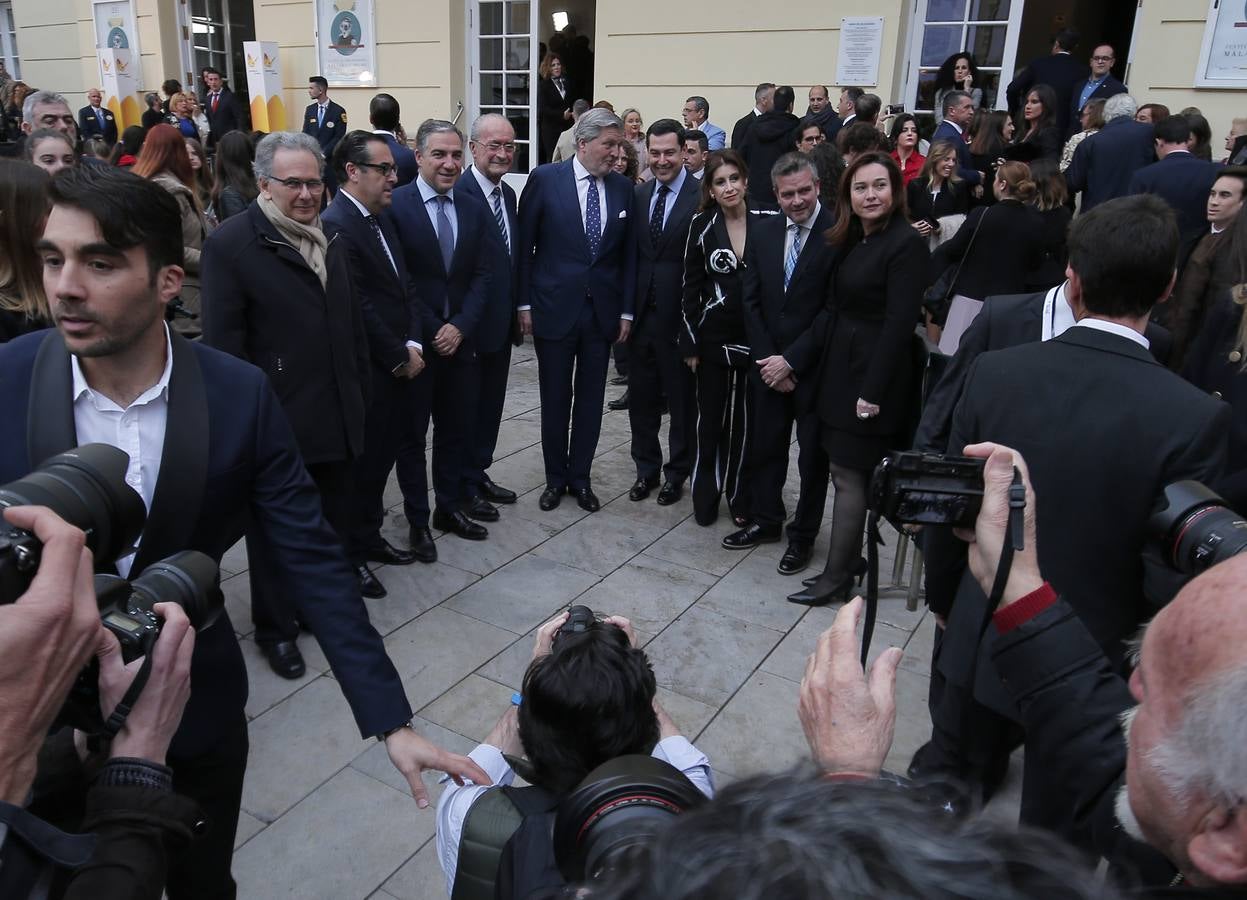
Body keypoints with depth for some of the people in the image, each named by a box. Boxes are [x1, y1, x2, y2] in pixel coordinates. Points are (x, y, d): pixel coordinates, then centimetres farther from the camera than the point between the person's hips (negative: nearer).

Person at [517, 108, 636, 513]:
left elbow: (628, 253, 8)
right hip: (554, 308, -3)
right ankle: (555, 477, 25)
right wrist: (524, 303, -4)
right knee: (555, 399, 8)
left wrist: (626, 311, 5)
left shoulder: (623, 188, 4)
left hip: (602, 311, 3)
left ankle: (580, 477, 25)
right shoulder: (544, 179, -6)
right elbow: (524, 244, -2)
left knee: (590, 400, 10)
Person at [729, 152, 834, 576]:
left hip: (815, 365, -4)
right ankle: (765, 520, 33)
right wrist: (767, 358, -5)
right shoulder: (763, 232, 4)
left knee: (813, 453, 9)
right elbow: (751, 300, 4)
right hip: (769, 363, 5)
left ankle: (803, 535, 25)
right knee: (765, 445, 15)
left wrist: (791, 361, -15)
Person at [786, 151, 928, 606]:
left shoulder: (906, 244, -13)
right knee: (846, 470, 14)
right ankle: (849, 560, 27)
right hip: (841, 368, 8)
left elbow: (899, 323, -18)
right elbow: (838, 308, 12)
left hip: (872, 375, -8)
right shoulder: (852, 241, 12)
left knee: (848, 474, -2)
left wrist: (873, 391, -20)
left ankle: (836, 578, 8)